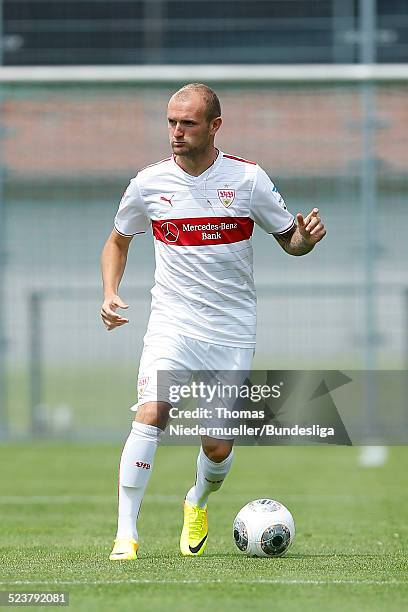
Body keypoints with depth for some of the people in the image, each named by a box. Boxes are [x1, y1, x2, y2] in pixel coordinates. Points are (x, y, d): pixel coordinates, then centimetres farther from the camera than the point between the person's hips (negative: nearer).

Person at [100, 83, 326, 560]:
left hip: (232, 333, 0)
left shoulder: (248, 179, -4)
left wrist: (306, 237, -17)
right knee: (151, 415, -23)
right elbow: (118, 240, 17)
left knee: (218, 447, 0)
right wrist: (110, 294, 1)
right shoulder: (149, 184, 0)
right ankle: (126, 533, -19)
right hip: (172, 324, 0)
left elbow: (289, 240, 7)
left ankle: (198, 503, 35)